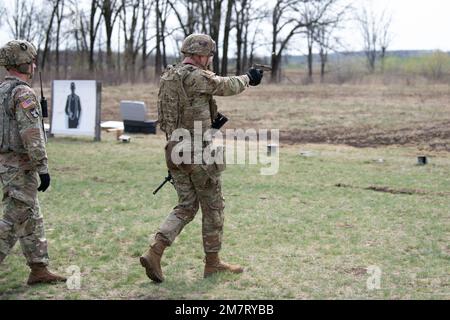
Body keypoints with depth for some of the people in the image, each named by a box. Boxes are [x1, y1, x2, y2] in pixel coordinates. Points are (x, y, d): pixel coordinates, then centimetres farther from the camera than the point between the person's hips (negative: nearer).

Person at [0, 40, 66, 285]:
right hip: (21, 166, -9)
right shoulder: (23, 93, -17)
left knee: (32, 219, 13)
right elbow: (32, 136, -22)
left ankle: (39, 270, 16)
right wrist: (43, 169, -19)